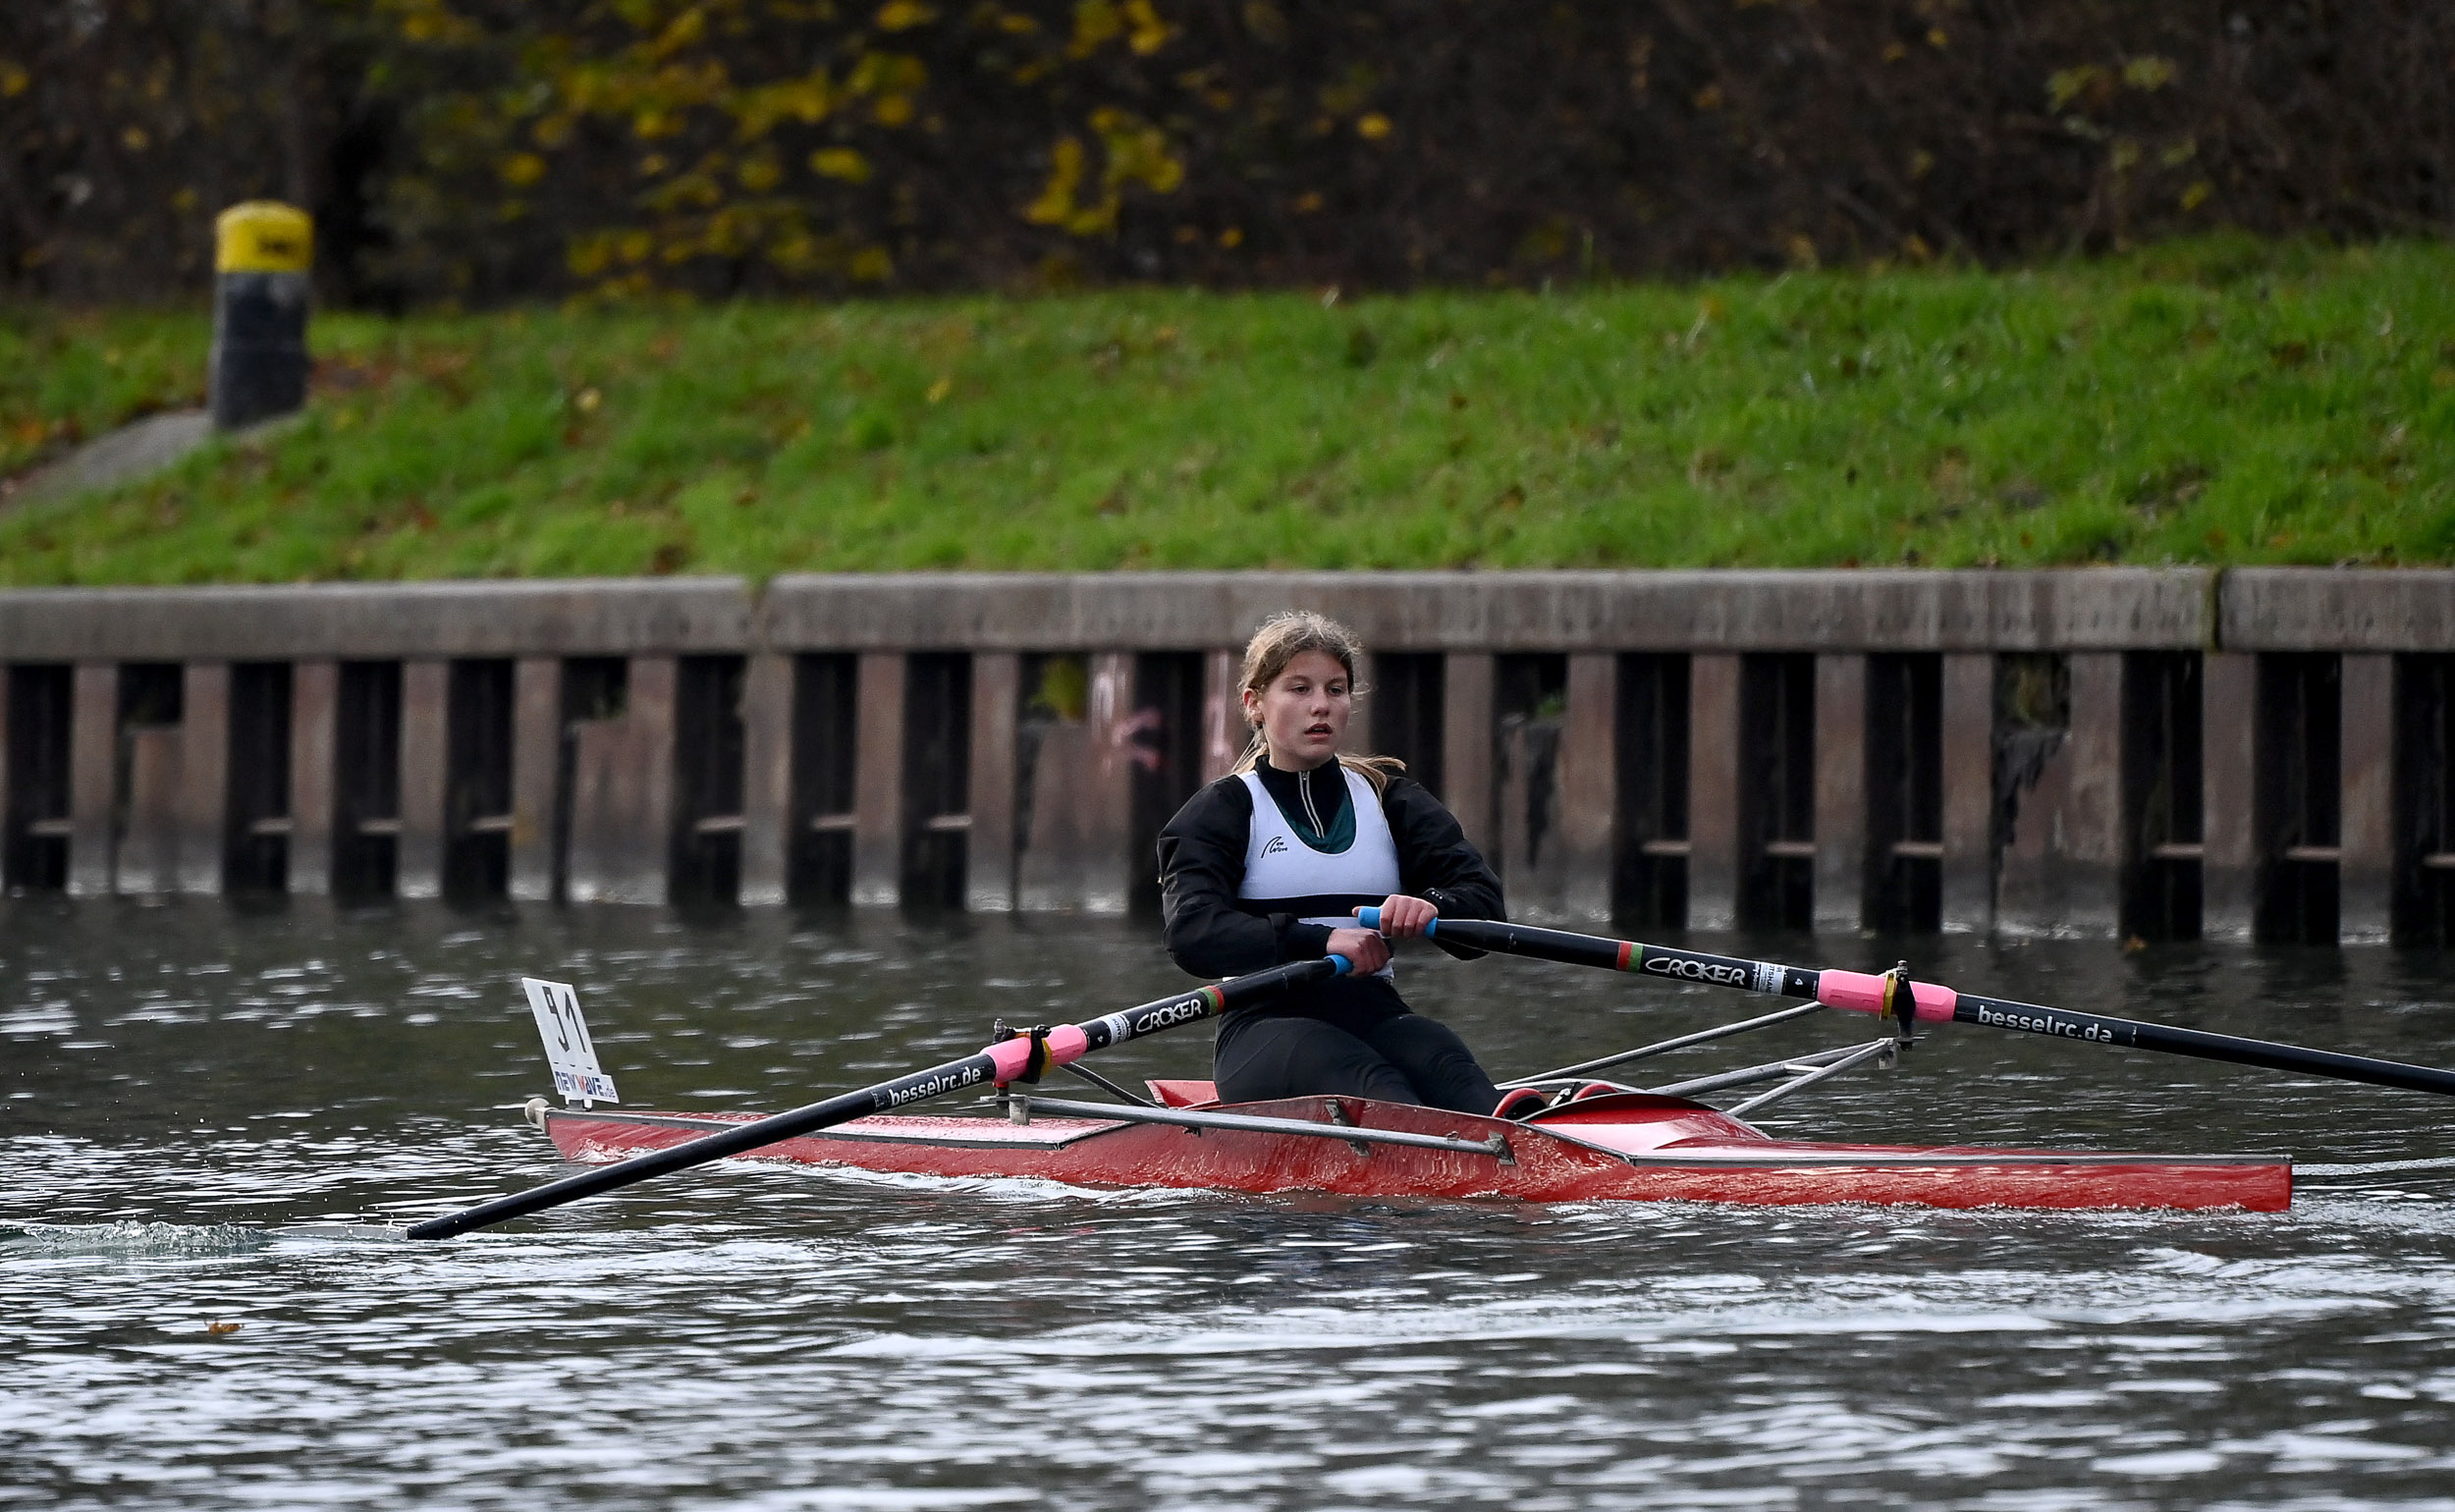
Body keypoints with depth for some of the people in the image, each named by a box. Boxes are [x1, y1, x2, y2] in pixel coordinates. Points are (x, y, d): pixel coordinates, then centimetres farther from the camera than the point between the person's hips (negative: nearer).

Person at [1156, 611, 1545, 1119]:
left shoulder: (1391, 799, 20)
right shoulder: (1222, 811, 8)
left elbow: (1484, 903, 5)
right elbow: (1192, 933, -10)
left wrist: (1432, 907, -20)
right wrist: (1320, 942, -24)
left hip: (1375, 1015, 3)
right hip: (1267, 1026, -3)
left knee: (1440, 1059, -33)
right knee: (1367, 1078, -36)